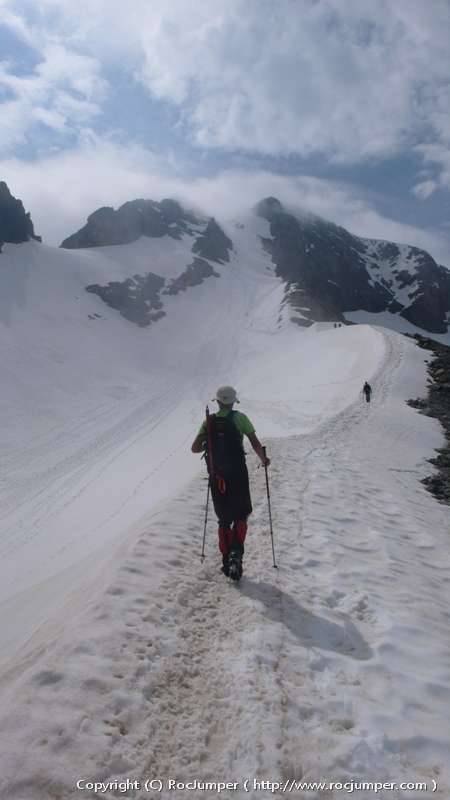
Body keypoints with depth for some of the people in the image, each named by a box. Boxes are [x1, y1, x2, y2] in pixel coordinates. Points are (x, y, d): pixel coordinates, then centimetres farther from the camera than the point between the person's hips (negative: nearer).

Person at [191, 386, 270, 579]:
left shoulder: (208, 421, 3)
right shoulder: (239, 418, -5)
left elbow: (195, 448, 3)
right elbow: (255, 443, -7)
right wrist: (264, 459, 9)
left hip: (216, 477, 3)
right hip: (238, 474, -3)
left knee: (223, 519, 15)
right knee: (241, 515, 11)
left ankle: (227, 559, 16)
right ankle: (236, 551, -11)